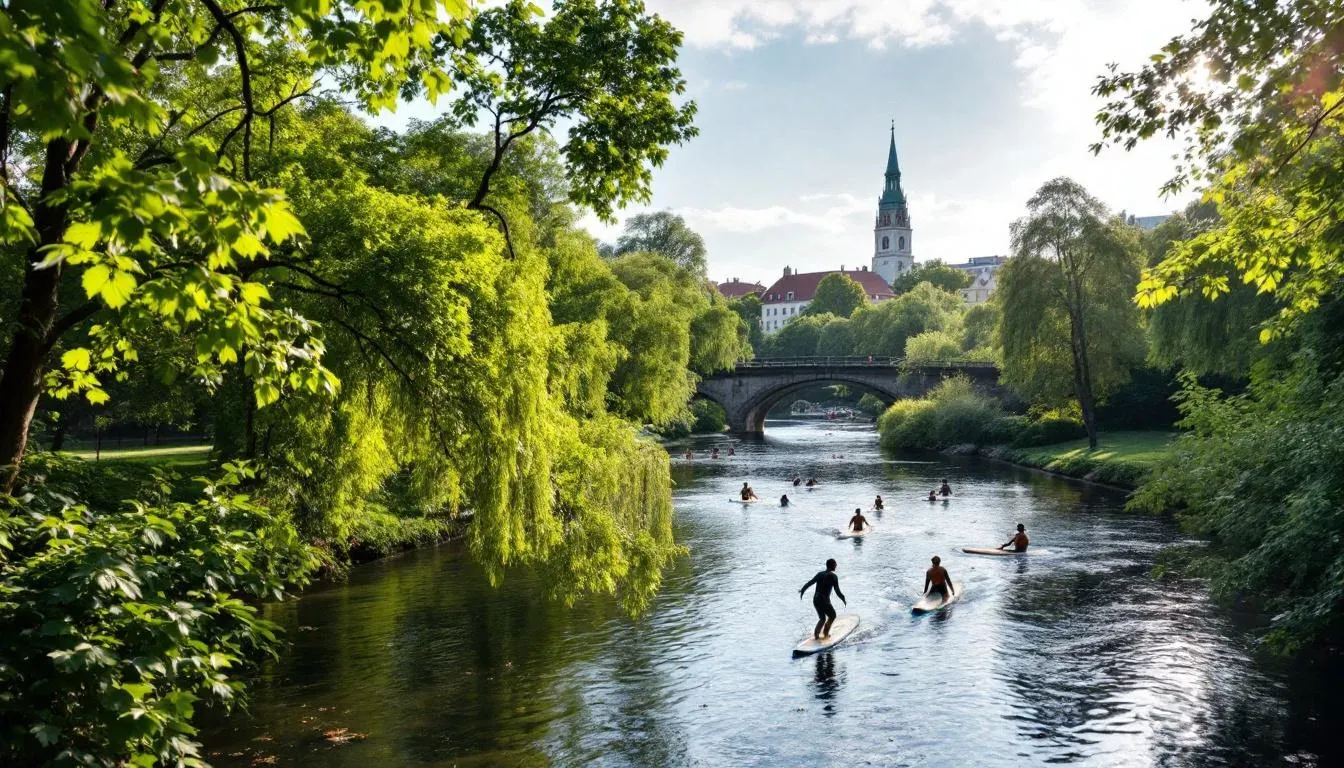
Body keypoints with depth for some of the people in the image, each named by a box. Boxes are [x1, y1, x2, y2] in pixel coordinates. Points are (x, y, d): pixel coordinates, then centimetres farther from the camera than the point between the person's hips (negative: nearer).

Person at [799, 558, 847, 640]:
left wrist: (802, 590, 29)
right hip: (824, 601, -6)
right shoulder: (833, 576, -10)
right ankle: (825, 633, 20)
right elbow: (837, 591, -14)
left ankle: (816, 634, 18)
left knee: (822, 618, 23)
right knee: (832, 616, 18)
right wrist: (843, 599, 0)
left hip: (815, 599, 6)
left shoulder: (820, 574, 9)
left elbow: (809, 583, 15)